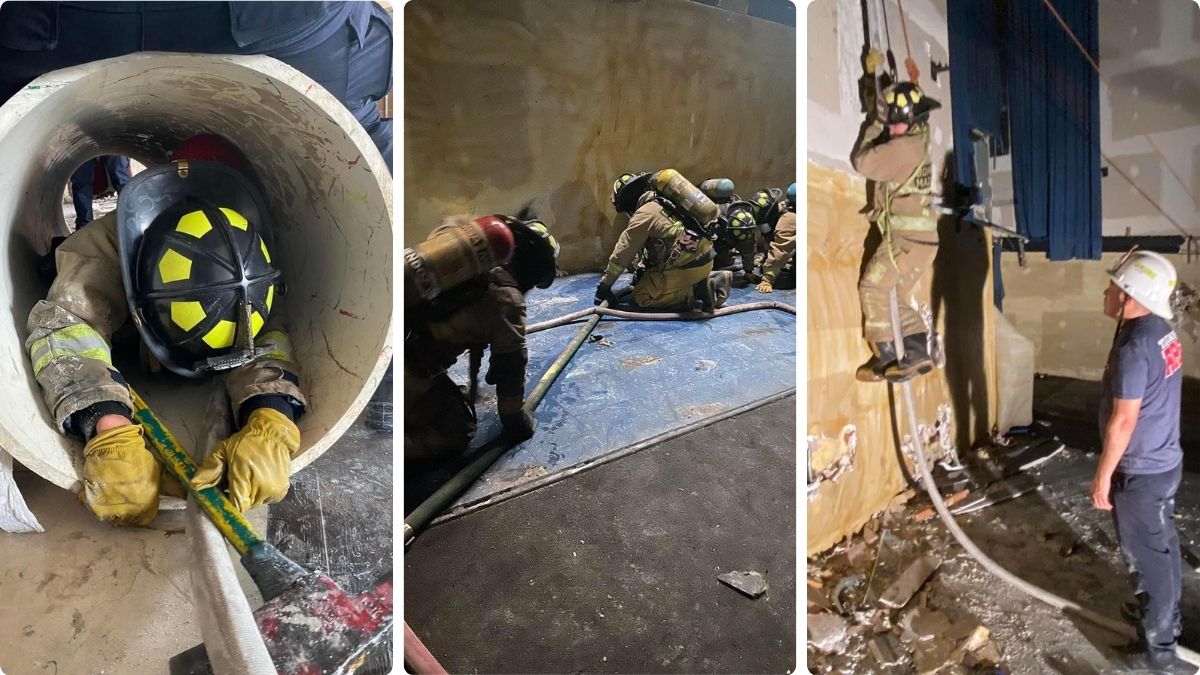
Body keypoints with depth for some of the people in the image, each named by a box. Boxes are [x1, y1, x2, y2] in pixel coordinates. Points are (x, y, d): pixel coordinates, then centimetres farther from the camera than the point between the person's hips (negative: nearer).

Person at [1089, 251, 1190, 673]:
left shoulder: (1134, 347, -27)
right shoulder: (1163, 332, 3)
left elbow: (1124, 421, -26)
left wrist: (1103, 476, -16)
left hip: (1140, 472, -9)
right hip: (1165, 461, 9)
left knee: (1147, 557, 6)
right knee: (1163, 547, 24)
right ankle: (1166, 618, 43)